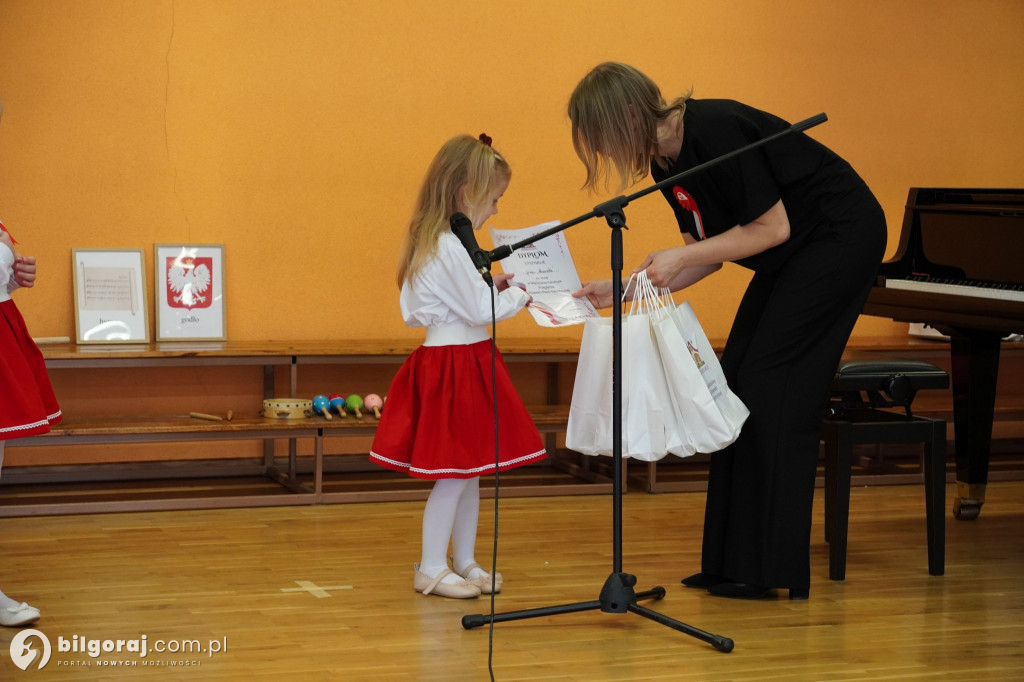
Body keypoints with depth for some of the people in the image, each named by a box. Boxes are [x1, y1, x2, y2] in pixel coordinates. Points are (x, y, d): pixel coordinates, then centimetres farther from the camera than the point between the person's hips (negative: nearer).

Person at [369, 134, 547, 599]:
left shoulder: (432, 244, 13)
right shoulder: (451, 249, -20)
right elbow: (481, 309, -19)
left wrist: (490, 288, 13)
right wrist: (519, 295, -3)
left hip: (463, 363, 10)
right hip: (454, 364, -10)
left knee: (471, 470, 15)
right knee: (455, 474, -4)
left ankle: (464, 562, 23)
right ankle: (430, 569, 4)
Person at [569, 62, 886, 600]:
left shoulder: (715, 132, -26)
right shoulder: (667, 163, 2)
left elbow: (773, 227, -23)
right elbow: (707, 255, 9)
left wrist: (680, 256, -21)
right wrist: (619, 290, 0)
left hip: (841, 237, -9)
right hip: (795, 256, 9)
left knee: (768, 388, -12)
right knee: (737, 382, 5)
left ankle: (775, 570, -8)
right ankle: (733, 561, 9)